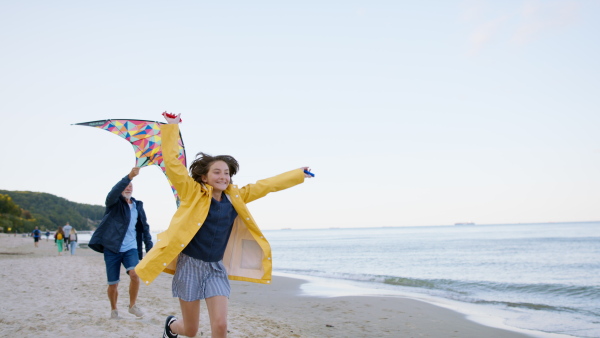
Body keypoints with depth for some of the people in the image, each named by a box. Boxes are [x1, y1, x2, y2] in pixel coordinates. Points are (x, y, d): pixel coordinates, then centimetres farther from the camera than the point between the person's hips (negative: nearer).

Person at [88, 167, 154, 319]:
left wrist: (149, 247, 4)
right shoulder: (114, 202, -2)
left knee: (135, 274, -22)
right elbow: (114, 191, -26)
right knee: (113, 284, 3)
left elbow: (144, 227, 15)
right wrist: (129, 176, -41)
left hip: (131, 248, 2)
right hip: (112, 248, -2)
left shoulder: (138, 205, 10)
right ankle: (113, 309, 29)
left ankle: (133, 305, -1)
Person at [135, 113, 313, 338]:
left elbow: (266, 185, 9)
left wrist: (299, 174, 15)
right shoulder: (193, 193, -8)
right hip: (190, 264, -3)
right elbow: (172, 162, -13)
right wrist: (171, 126, -14)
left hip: (216, 268, 3)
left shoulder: (235, 197, 3)